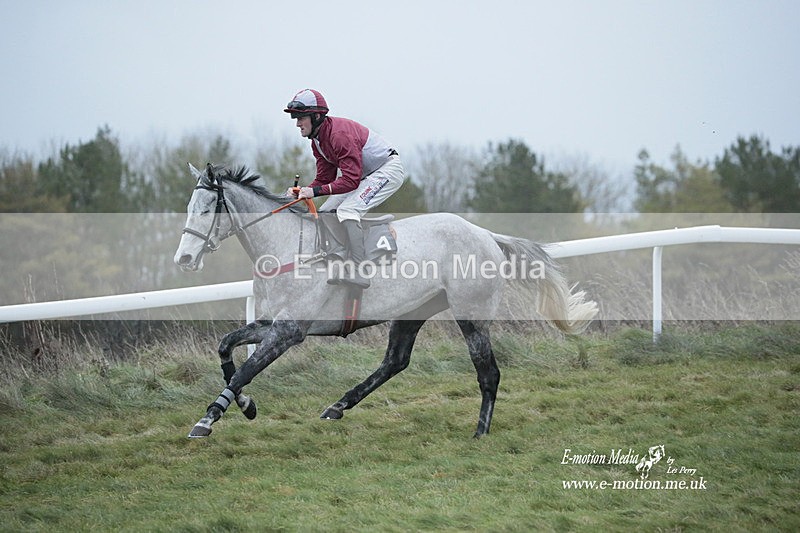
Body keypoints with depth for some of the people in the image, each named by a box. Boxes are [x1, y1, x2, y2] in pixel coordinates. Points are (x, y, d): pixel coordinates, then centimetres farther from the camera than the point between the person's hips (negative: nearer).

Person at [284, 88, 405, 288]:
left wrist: (316, 191, -36)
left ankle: (358, 272, -35)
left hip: (389, 169, -11)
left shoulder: (340, 134, -28)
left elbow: (351, 180, -32)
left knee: (347, 210, -27)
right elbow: (325, 178, 4)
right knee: (325, 213, 6)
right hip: (364, 175, 11)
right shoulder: (317, 139, 3)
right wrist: (303, 191, -14)